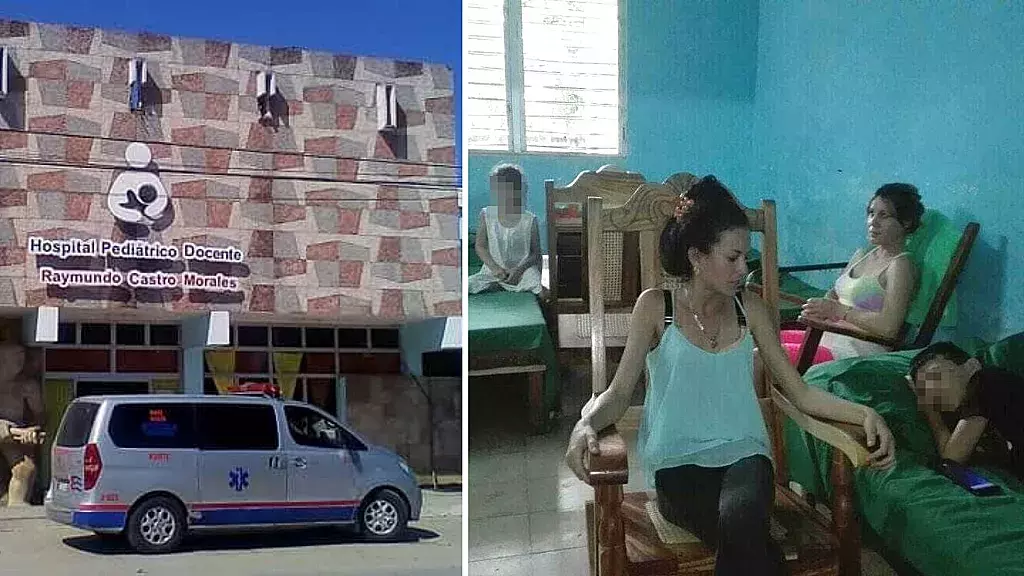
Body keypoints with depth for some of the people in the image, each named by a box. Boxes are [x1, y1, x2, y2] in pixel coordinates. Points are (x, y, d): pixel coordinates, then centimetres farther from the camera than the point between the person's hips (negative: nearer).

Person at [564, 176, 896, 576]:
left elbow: (800, 393, 7)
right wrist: (587, 423, -25)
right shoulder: (655, 307, 1)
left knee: (742, 521, -35)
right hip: (679, 463, -2)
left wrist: (864, 413, -9)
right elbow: (619, 392, -2)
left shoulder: (750, 308, 9)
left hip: (744, 454, 2)